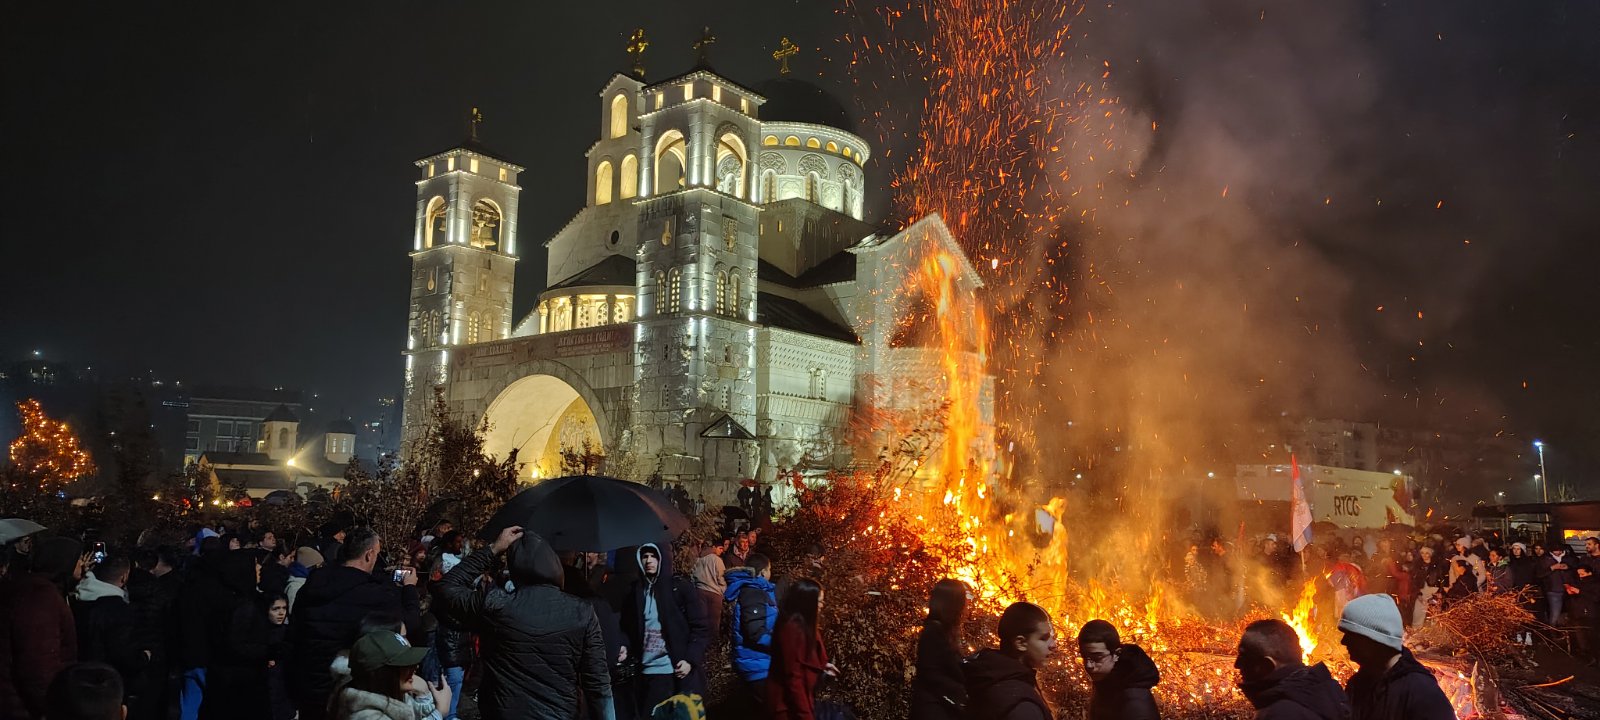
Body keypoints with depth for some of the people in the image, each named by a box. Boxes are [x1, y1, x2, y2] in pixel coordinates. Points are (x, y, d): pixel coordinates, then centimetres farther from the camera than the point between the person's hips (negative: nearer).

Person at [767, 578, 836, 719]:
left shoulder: (804, 624, 5)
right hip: (790, 707, -9)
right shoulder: (793, 628, -24)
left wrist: (822, 666, 10)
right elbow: (793, 676, -24)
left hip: (802, 697, 9)